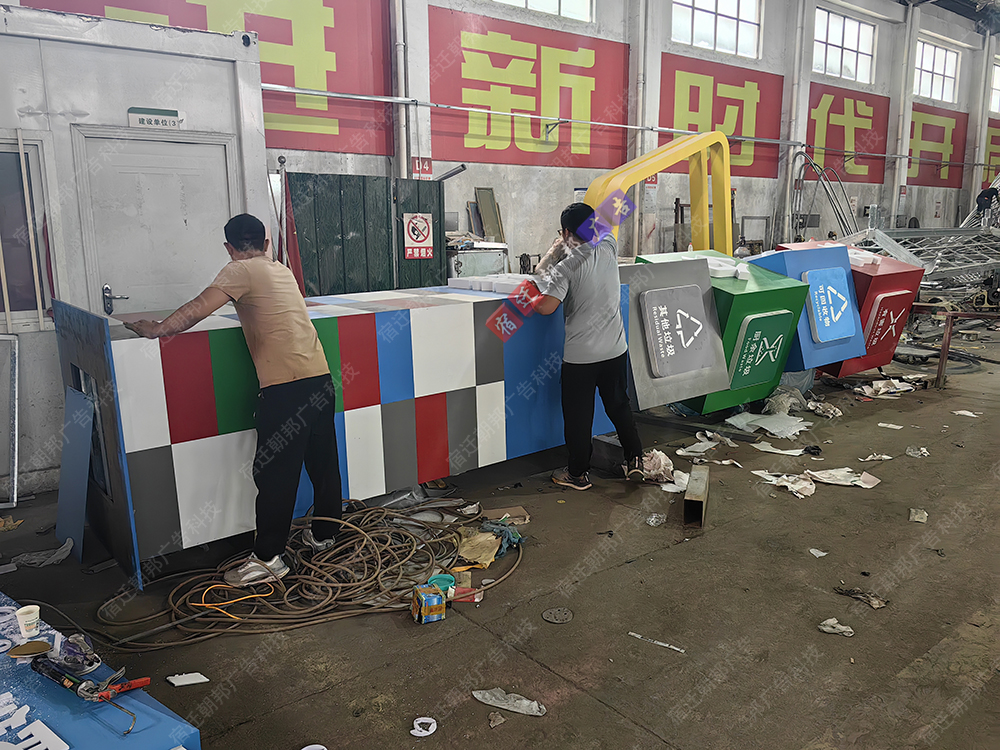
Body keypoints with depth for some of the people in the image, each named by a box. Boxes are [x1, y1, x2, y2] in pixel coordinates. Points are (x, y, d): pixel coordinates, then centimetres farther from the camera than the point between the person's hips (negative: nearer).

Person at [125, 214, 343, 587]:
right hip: (320, 377, 8)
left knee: (275, 473, 0)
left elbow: (198, 309, -8)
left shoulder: (241, 271, 0)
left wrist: (158, 329, 4)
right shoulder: (282, 270, 21)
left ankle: (268, 558, 7)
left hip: (285, 385, -8)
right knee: (323, 461, 17)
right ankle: (324, 534, 33)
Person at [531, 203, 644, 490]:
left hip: (580, 356, -5)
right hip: (615, 350, 5)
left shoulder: (565, 268, -15)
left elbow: (546, 307, -23)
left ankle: (578, 474, 20)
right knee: (619, 405, 20)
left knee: (578, 415, 9)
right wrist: (568, 247, 21)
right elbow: (603, 234, 25)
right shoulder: (609, 249, 0)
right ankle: (634, 460, 27)